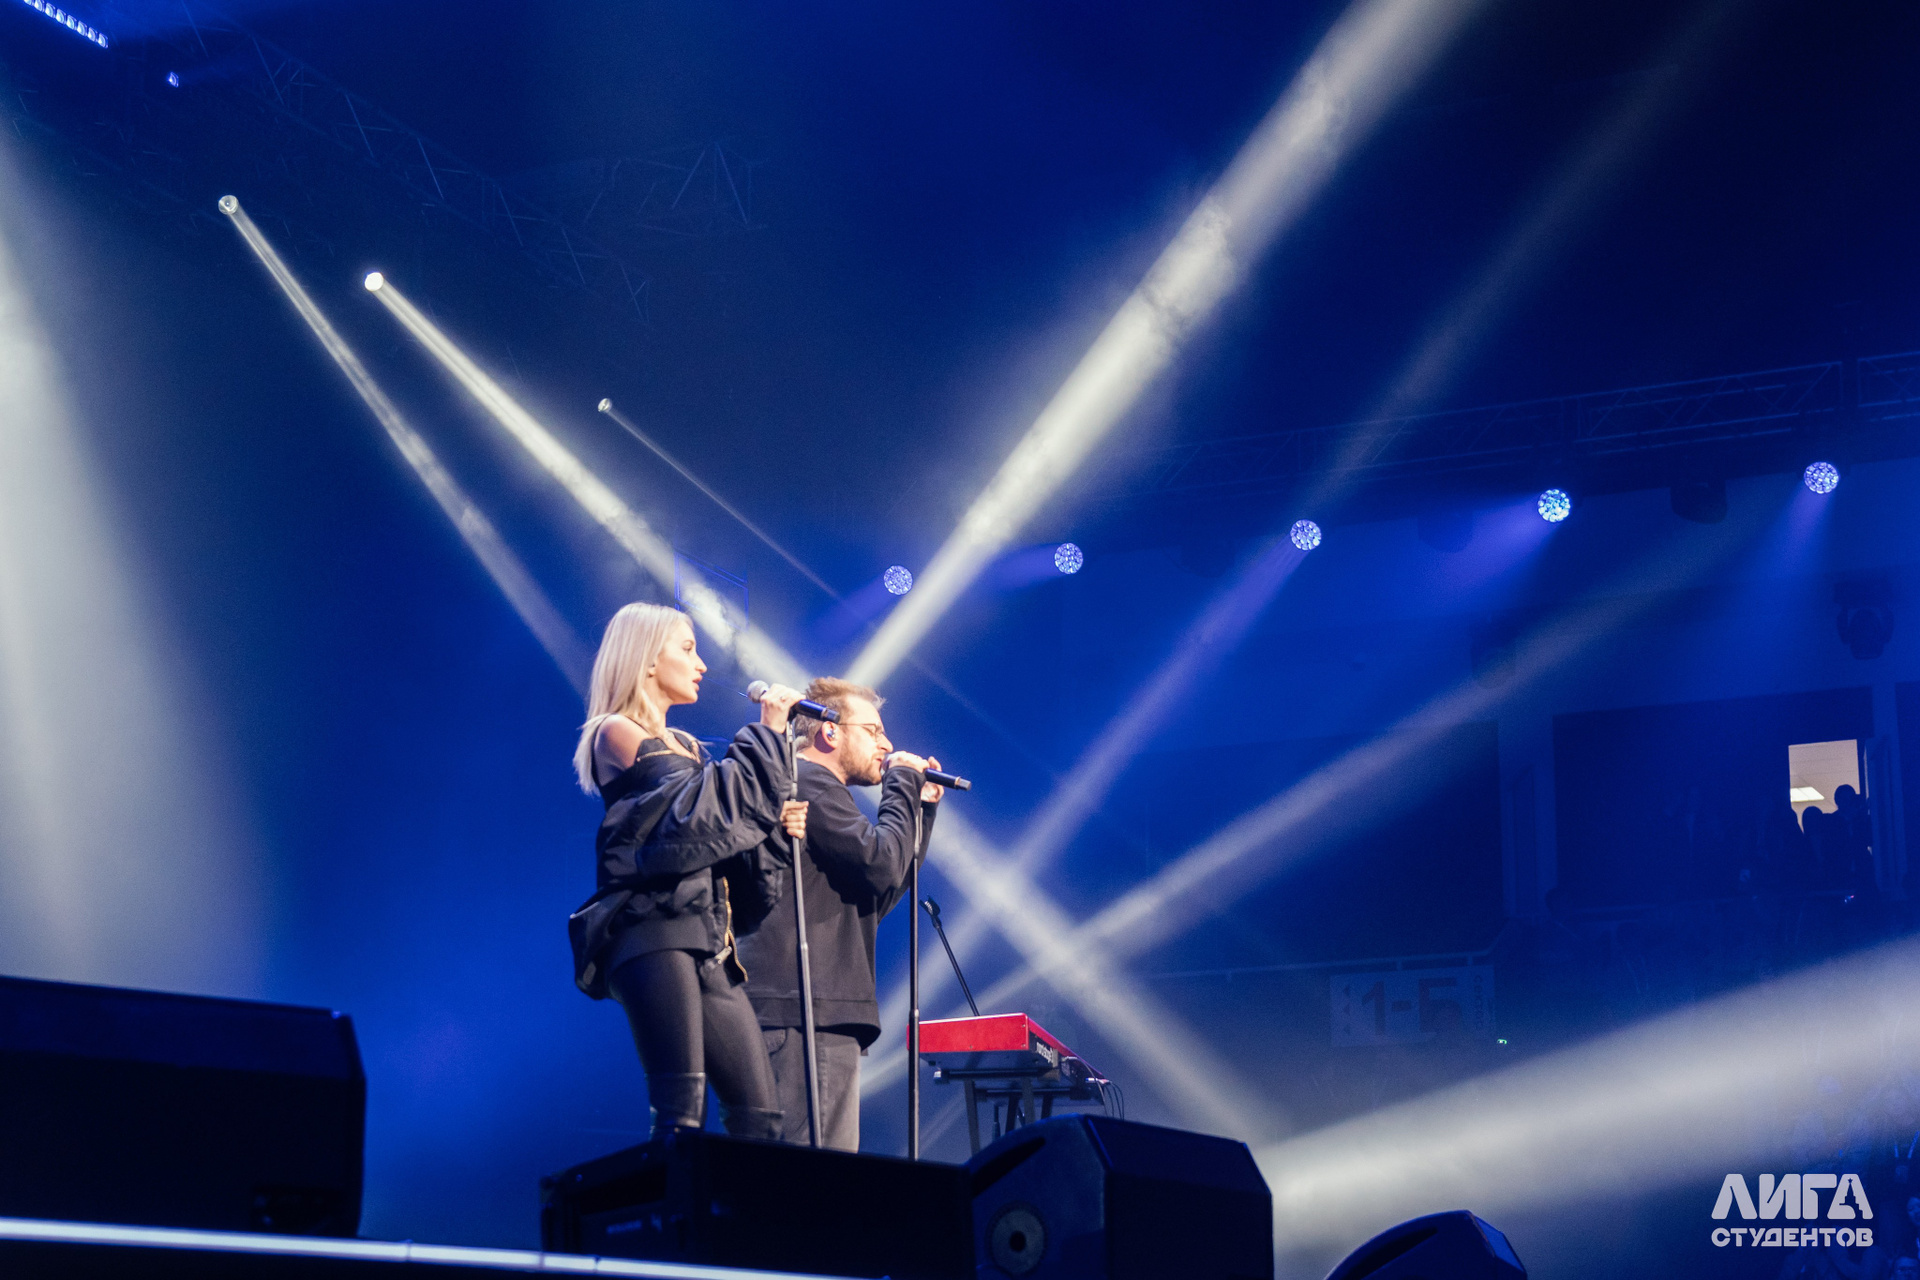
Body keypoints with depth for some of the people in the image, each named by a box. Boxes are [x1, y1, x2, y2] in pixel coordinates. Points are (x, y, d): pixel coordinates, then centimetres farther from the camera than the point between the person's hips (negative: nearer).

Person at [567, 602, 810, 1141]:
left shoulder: (686, 747, 26)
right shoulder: (616, 734, 2)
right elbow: (701, 807, -11)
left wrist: (776, 825, 3)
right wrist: (768, 732, -5)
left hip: (710, 947, 8)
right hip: (655, 933, -8)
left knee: (760, 1115, -3)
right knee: (681, 1115, -19)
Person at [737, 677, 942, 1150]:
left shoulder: (809, 785, 29)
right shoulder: (809, 780, -4)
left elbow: (878, 898, 29)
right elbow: (882, 861, -16)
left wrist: (922, 807, 25)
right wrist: (904, 785, -1)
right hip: (807, 1011, -11)